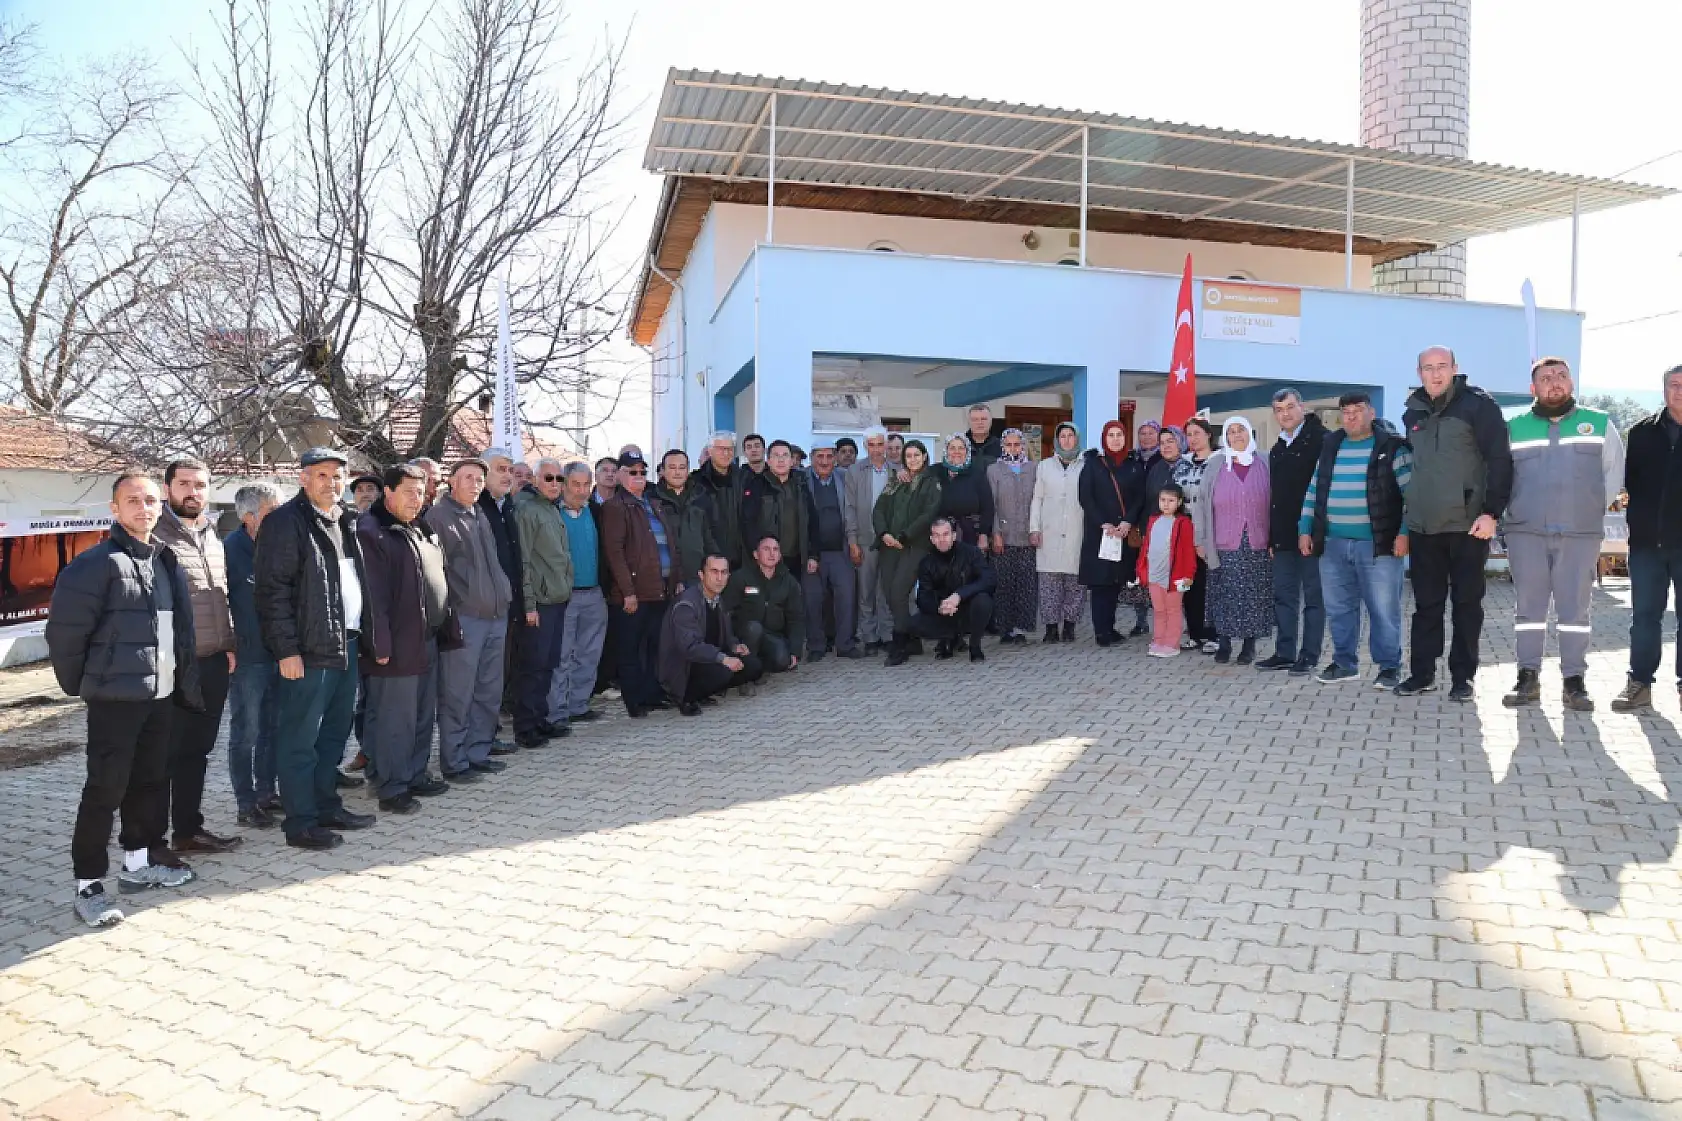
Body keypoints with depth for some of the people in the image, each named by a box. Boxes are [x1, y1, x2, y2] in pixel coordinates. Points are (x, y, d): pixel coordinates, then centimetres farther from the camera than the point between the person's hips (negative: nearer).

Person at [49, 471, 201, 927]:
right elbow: (64, 629, -13)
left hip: (161, 694, 7)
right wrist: (79, 684, -4)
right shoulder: (97, 563, -13)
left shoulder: (167, 562, 11)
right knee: (105, 789, -3)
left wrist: (186, 684, 13)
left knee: (150, 781, 16)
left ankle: (138, 864, 30)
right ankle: (89, 885, 6)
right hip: (115, 697, -7)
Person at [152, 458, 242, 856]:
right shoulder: (154, 535, -9)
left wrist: (229, 644, 15)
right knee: (163, 755, 2)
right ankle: (150, 840, 13)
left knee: (196, 751, 15)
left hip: (214, 663, 7)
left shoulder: (212, 535, 14)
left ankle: (189, 830, 26)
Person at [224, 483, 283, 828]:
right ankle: (246, 804, 10)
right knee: (245, 733, 2)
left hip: (278, 653, 6)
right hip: (246, 657, -6)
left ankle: (266, 791, 27)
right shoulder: (231, 548, -12)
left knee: (271, 729, 15)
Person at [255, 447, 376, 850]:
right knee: (300, 740, 0)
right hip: (308, 650, -8)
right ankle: (300, 822, 8)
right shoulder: (285, 522, -10)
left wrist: (362, 632, 16)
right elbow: (273, 590, -15)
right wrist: (286, 649, -18)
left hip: (346, 643, 9)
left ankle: (327, 806, 28)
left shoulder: (345, 521, 16)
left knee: (335, 733, 16)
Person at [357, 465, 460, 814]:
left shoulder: (422, 530, 17)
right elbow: (373, 593, -17)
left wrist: (447, 628, 18)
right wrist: (380, 644, -20)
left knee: (424, 715, 15)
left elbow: (438, 583, 22)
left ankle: (416, 776, 27)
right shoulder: (371, 532, -12)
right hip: (397, 646, -9)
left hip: (427, 641, 9)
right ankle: (391, 788, 8)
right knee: (394, 719, -2)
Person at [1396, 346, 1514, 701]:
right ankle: (1422, 673, 16)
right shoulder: (1413, 413, 11)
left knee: (1467, 602, 5)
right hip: (1422, 525, 5)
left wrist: (1491, 512, -17)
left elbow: (1499, 460, -10)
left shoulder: (1478, 405, -6)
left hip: (1468, 524, -4)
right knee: (1426, 603, 9)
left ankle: (1462, 676, 12)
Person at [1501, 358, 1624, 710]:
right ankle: (1528, 677, 8)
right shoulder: (1514, 427, 8)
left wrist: (1592, 510, 7)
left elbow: (1614, 473, 12)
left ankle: (1574, 680, 7)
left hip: (1581, 535, 0)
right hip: (1525, 533, 0)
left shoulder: (1599, 424, 7)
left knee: (1574, 609, 1)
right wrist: (1515, 511, 6)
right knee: (1529, 607, 3)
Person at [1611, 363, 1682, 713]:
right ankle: (1640, 683, 11)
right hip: (1647, 540, 2)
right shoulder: (1643, 431, 6)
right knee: (1645, 614, 6)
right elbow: (1630, 478, 12)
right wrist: (1642, 518, 1)